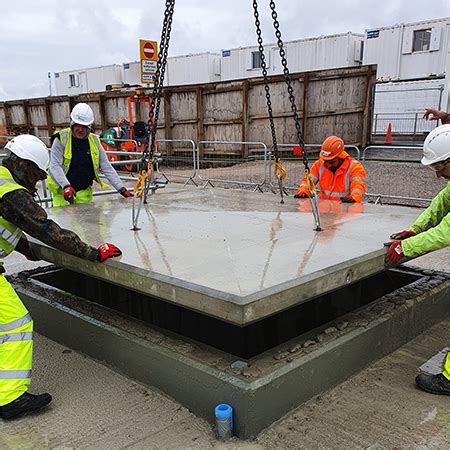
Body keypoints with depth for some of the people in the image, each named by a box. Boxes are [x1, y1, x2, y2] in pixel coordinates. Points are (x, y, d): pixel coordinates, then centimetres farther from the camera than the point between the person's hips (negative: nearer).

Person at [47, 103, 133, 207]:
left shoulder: (94, 141, 3)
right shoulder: (61, 139, -7)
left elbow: (107, 168, 4)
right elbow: (55, 166, -14)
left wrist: (122, 189, -4)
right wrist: (66, 186, -31)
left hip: (85, 192, 4)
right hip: (62, 192, -3)